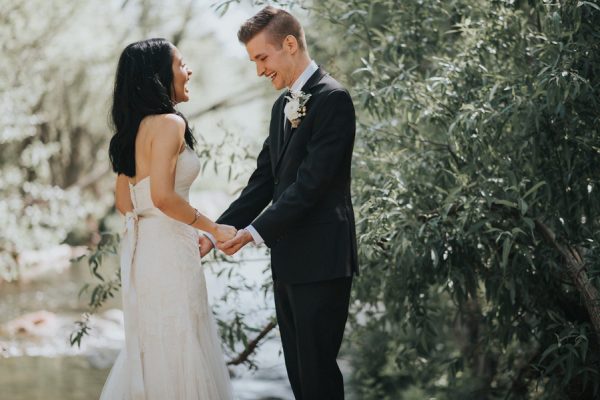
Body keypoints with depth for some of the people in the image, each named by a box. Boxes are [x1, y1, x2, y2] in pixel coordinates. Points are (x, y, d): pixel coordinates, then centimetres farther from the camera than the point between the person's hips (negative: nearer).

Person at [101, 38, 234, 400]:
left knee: (150, 349, 16)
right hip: (168, 250, -9)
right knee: (178, 350, -1)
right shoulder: (169, 123, -13)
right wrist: (214, 228, -12)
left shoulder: (135, 127, 14)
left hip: (141, 245, 9)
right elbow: (163, 196, -22)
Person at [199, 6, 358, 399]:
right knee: (298, 368, 12)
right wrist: (216, 234, 6)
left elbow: (312, 182, -18)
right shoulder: (283, 105, 16)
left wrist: (255, 233, -16)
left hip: (321, 260, -9)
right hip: (288, 260, 9)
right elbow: (263, 182, 15)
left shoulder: (333, 99, -12)